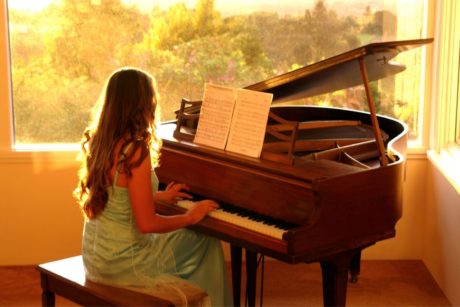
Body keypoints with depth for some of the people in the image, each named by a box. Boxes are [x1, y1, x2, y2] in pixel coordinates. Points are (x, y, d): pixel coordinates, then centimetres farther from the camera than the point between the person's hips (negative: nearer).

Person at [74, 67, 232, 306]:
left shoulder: (99, 143, 1)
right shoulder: (136, 152, -23)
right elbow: (146, 224, -23)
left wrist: (160, 196, 22)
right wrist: (190, 217, -8)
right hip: (122, 262, -8)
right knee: (206, 246, 11)